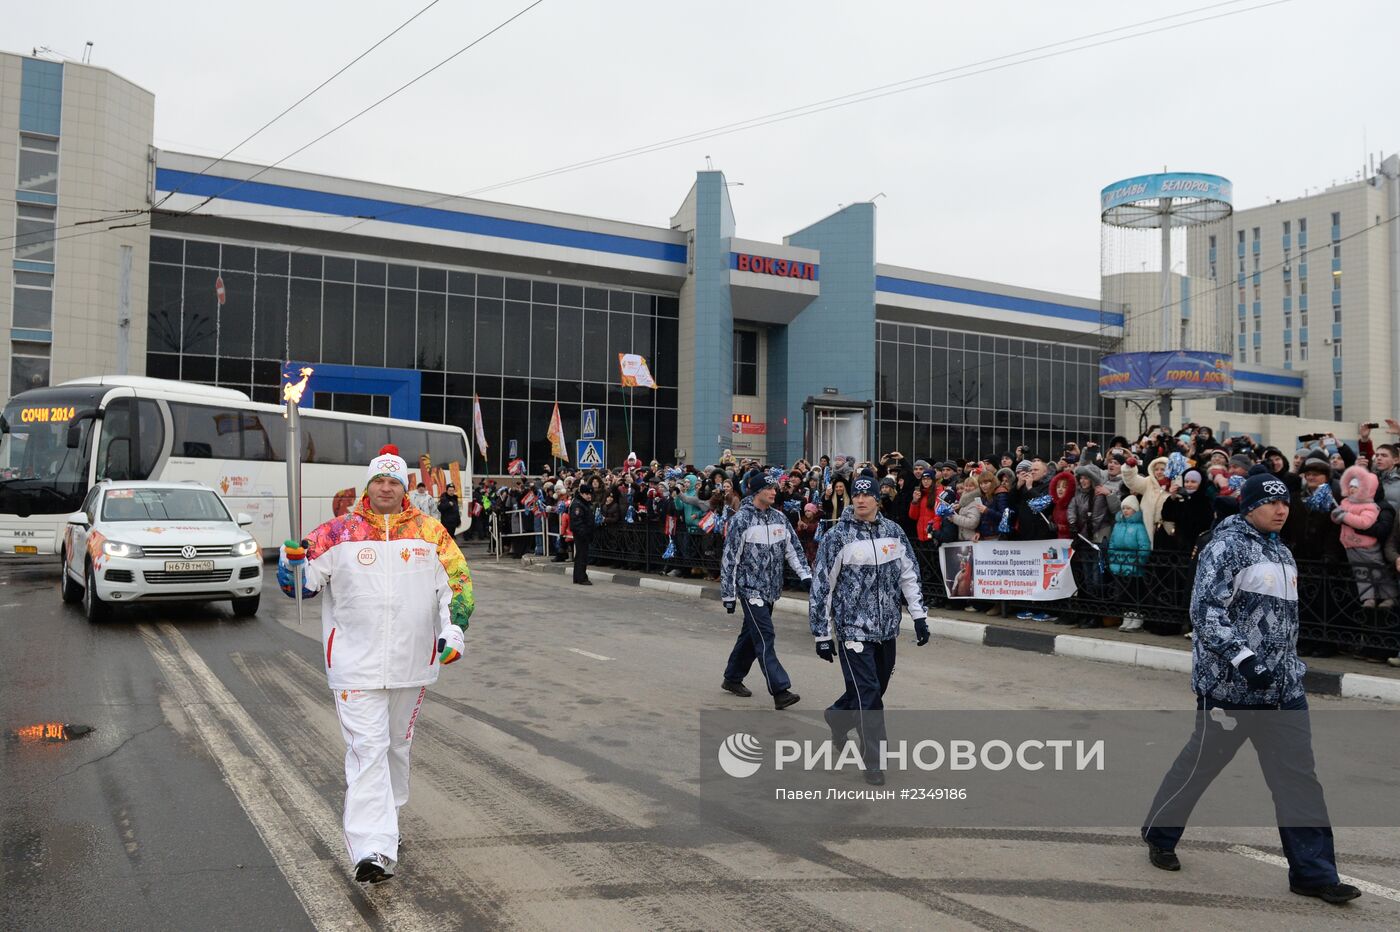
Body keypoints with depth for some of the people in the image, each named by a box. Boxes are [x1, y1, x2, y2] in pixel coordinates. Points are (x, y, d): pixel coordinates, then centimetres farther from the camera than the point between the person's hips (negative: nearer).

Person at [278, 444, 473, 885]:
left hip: (412, 664, 3)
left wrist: (454, 629, -6)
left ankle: (385, 820, 40)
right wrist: (291, 563, -20)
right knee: (367, 749, -11)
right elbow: (301, 583, 2)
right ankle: (372, 849, -13)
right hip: (356, 663, -3)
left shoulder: (431, 532, 3)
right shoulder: (337, 533, -1)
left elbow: (457, 583, 6)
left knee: (398, 746, 19)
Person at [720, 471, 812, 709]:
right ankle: (780, 691, -15)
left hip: (771, 589, 7)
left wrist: (805, 574, -1)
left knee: (751, 635, 15)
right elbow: (729, 558, -9)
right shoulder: (741, 519, -10)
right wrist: (728, 594, -9)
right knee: (765, 637, -11)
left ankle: (732, 679, 31)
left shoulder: (779, 518, 8)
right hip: (750, 587, -6)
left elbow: (792, 549, 13)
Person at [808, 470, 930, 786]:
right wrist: (822, 635, -6)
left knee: (876, 688, 15)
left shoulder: (893, 532, 4)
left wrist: (919, 616, 7)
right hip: (852, 627, -5)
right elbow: (821, 587, -7)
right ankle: (874, 764, 7)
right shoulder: (836, 537, -9)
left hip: (886, 627, 5)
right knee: (868, 693, -6)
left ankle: (837, 716, 45)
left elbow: (909, 574, 12)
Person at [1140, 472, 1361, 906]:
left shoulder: (1281, 552, 15)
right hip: (1231, 683, -7)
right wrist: (1244, 659, -27)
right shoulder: (1227, 546, -12)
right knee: (1201, 763, 5)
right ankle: (1159, 835, 25)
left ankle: (1312, 871, 13)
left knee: (1298, 775, 4)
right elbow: (1206, 610, -20)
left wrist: (1290, 668, 23)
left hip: (1284, 688, 8)